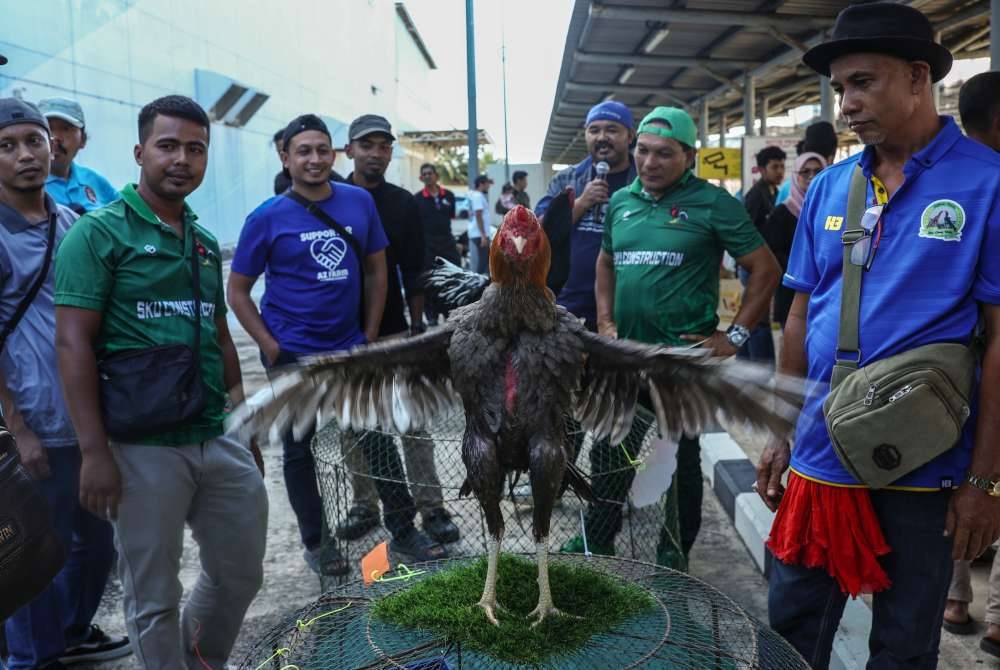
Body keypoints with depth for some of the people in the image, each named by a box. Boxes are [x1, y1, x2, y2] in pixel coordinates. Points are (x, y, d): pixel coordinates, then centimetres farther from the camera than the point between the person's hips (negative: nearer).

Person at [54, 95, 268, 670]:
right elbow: (73, 343, -12)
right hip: (143, 448, -6)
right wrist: (95, 452, -16)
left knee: (242, 574, 17)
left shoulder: (207, 243, 12)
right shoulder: (97, 233, -7)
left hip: (220, 440, 6)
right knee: (155, 596, 9)